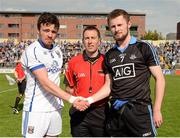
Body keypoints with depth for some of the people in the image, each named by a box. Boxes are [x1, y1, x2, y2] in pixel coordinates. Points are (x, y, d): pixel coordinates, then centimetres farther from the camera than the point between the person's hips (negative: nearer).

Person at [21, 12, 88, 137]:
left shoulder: (57, 50, 9)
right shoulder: (32, 51, -13)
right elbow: (45, 82, -21)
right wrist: (71, 99, -26)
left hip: (56, 107, 6)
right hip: (36, 109, -6)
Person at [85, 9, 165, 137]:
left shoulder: (144, 48, -2)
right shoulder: (109, 55, 11)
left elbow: (159, 79, -3)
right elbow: (109, 85, 13)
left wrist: (157, 110, -8)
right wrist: (89, 100, -1)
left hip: (140, 109, -4)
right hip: (116, 111, 4)